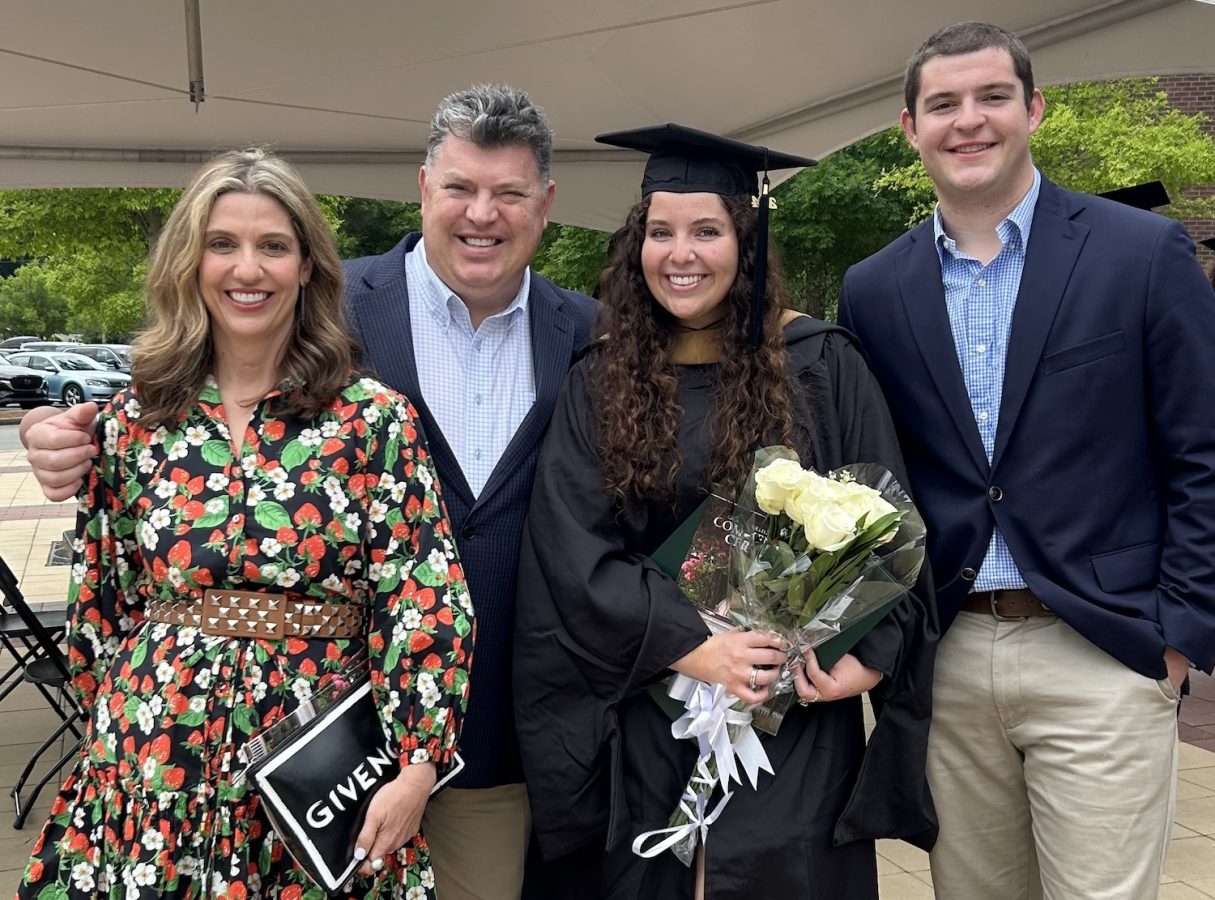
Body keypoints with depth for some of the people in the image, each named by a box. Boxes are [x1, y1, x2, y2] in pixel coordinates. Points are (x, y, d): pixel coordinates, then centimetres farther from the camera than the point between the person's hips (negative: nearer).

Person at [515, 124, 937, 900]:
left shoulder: (819, 363, -2)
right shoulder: (601, 382, 1)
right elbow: (575, 551, -7)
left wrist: (870, 653, -14)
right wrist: (691, 647, -16)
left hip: (796, 710, -1)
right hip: (646, 707, 1)